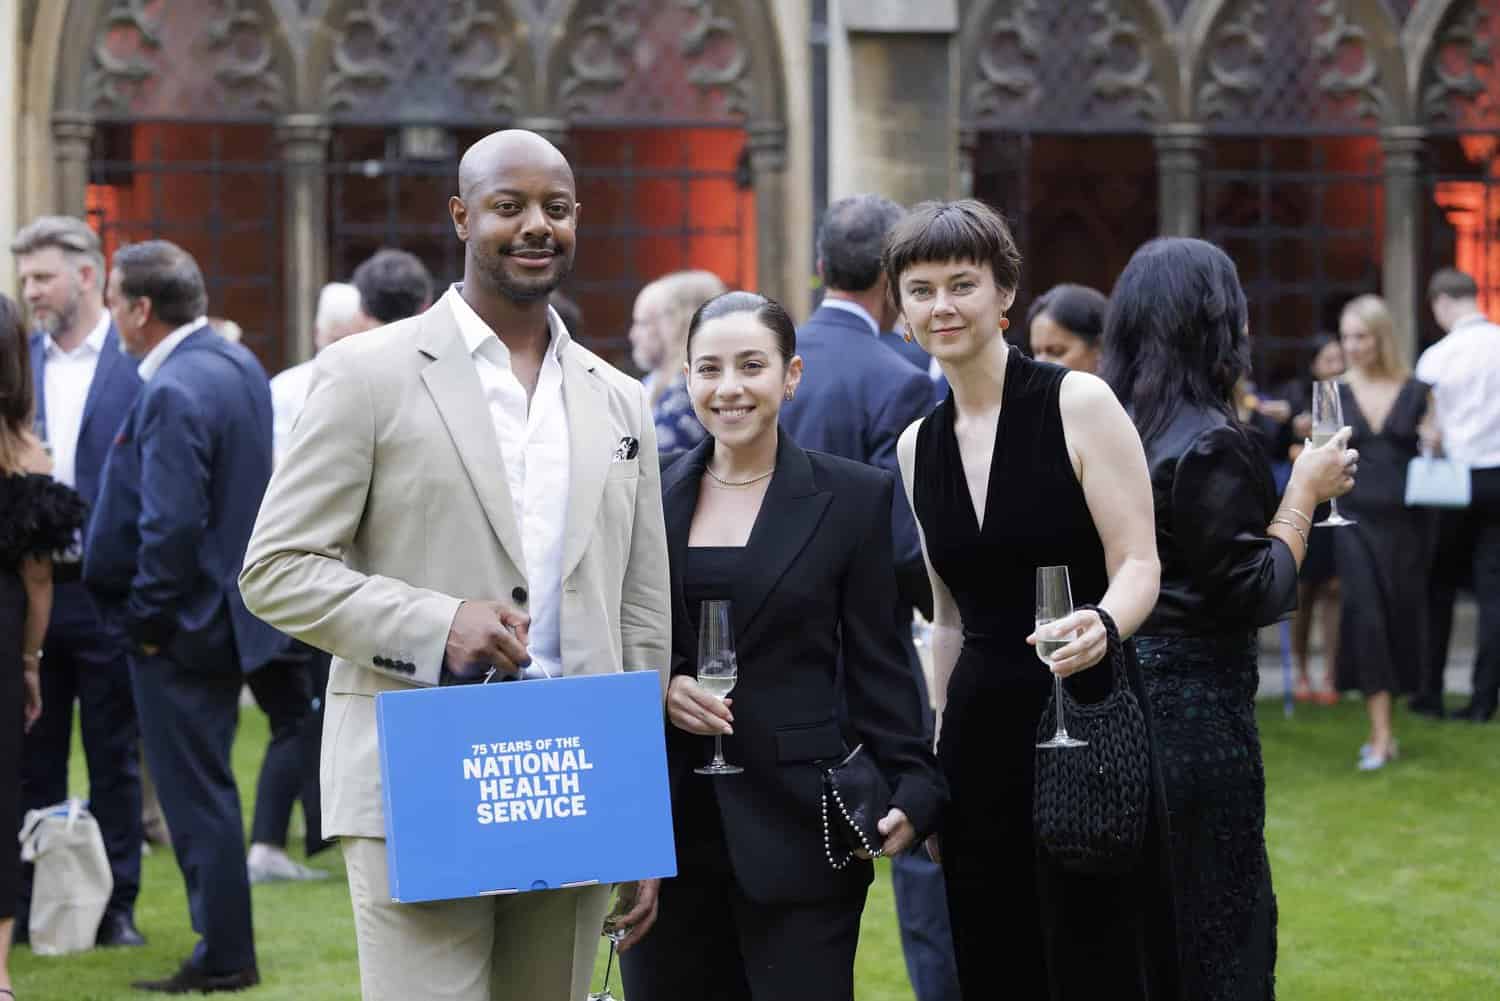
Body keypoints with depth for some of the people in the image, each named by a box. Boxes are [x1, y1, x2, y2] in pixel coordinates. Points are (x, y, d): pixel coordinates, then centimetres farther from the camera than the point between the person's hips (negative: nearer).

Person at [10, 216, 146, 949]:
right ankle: (32, 906, 18)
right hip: (26, 586, 4)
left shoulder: (140, 362, -5)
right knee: (31, 760, 10)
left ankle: (115, 907, 12)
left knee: (114, 762, 5)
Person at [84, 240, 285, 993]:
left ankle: (224, 959, 5)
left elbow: (171, 523, -27)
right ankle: (225, 949, 25)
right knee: (207, 788, 18)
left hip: (182, 625, -10)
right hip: (231, 606, 10)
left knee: (196, 793, -1)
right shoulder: (237, 363, 8)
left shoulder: (174, 393, -22)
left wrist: (146, 618, -15)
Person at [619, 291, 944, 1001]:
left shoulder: (853, 497, 3)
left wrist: (911, 791, -11)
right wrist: (658, 689, -9)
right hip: (668, 825, 3)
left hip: (798, 825, -2)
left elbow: (876, 666, 1)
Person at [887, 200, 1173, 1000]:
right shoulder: (918, 446, 12)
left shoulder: (1078, 403, -5)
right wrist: (932, 758, 17)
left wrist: (1101, 625, -30)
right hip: (979, 730, 5)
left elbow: (1138, 565, -9)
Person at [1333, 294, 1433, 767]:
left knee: (1402, 617, 4)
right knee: (1366, 617, -12)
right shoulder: (1334, 394, 3)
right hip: (1355, 519, 0)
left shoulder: (1416, 392, 1)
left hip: (1406, 519, 0)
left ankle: (1381, 728, 20)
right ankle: (1381, 733, -11)